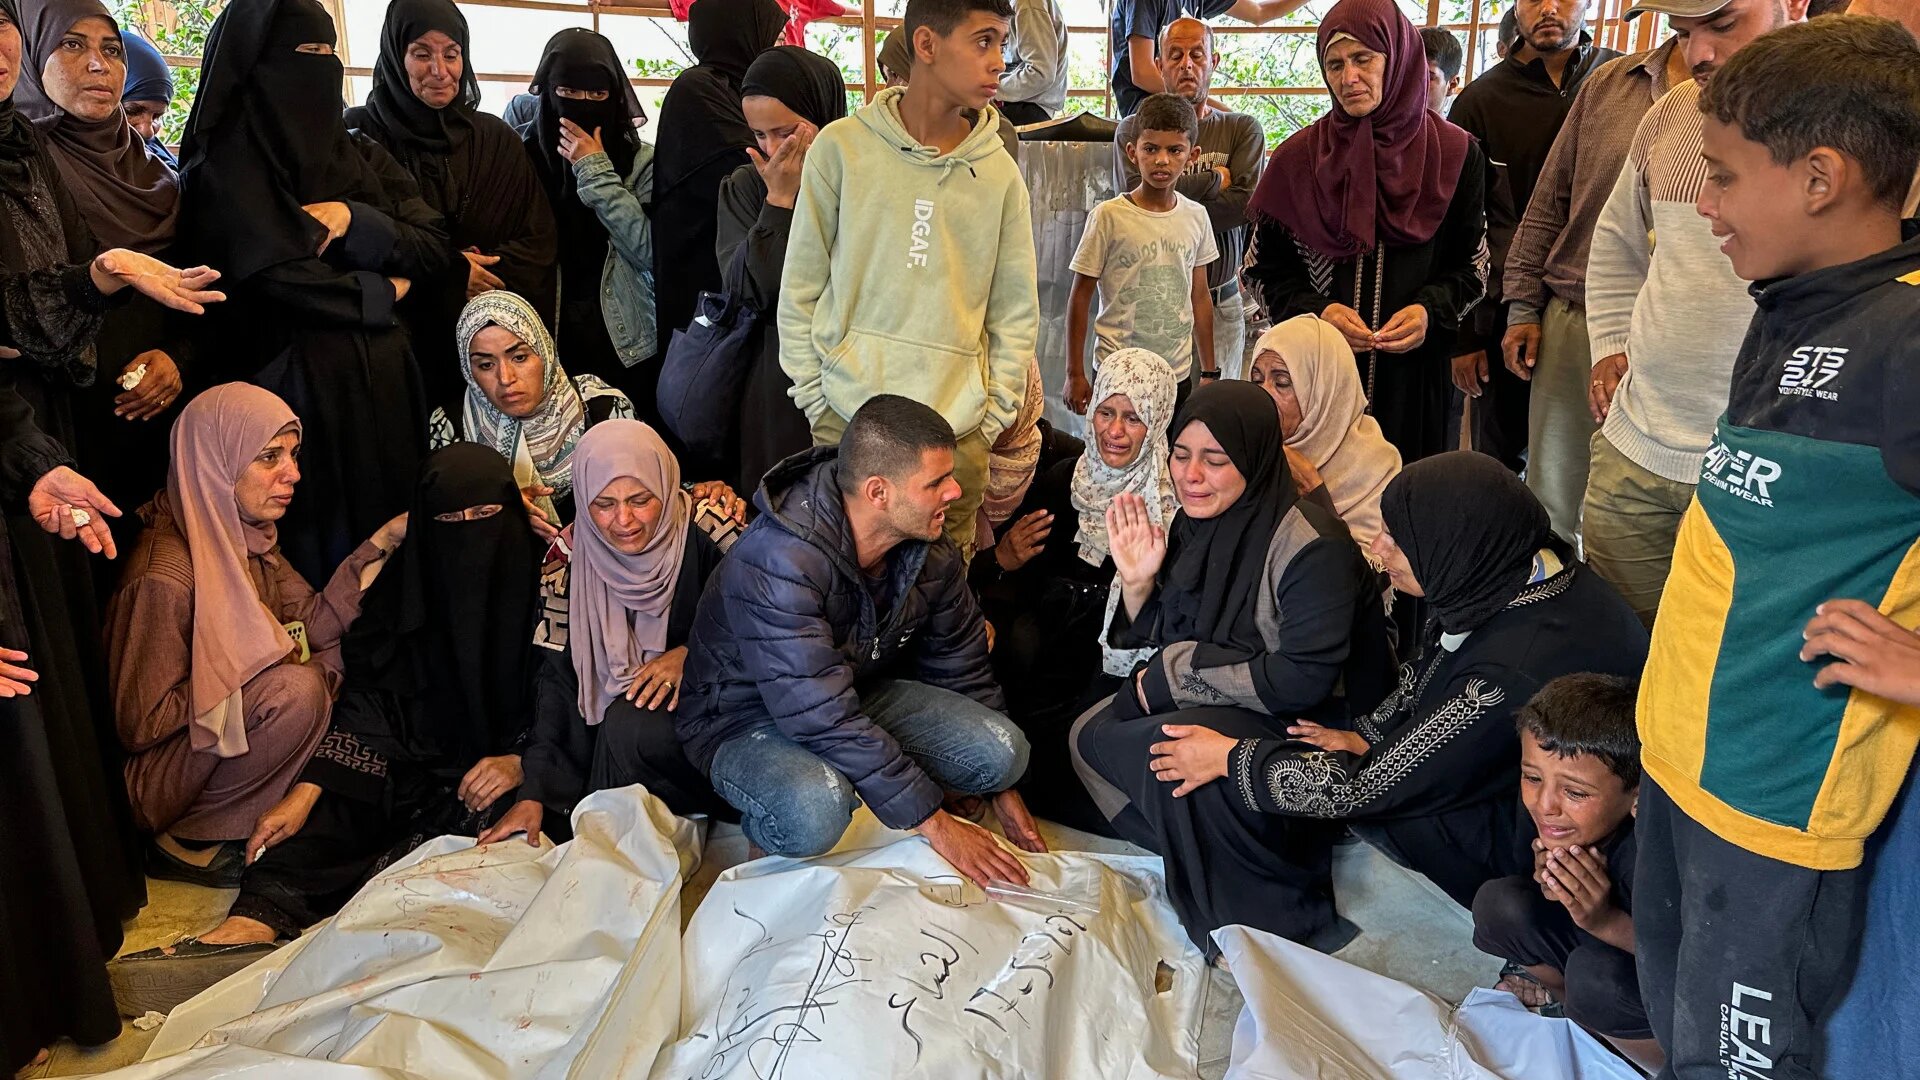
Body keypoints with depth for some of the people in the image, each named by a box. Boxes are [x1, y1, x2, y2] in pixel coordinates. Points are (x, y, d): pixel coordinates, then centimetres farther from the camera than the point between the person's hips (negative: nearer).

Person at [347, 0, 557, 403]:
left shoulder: (495, 138, 8)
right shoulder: (360, 135, -3)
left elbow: (538, 238, 5)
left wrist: (486, 272, -12)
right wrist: (449, 273, -14)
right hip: (401, 339, -3)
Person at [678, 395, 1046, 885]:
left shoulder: (931, 555, -11)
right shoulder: (777, 564, -35)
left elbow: (962, 668, 5)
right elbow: (822, 717, -36)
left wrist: (1004, 787, 11)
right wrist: (935, 825, -31)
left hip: (861, 690, 6)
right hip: (746, 717, -6)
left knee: (1001, 750, -17)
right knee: (816, 809, -39)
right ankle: (767, 832, -3)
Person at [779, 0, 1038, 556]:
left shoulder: (999, 173, 4)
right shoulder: (842, 147, -2)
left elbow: (1017, 312, 9)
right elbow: (800, 287, 3)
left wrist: (995, 412, 2)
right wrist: (814, 395, 0)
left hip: (957, 432, 2)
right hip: (846, 419, -1)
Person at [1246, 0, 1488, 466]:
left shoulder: (1455, 155, 2)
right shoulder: (1299, 156, 2)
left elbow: (1471, 266, 8)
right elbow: (1266, 268, 5)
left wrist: (1431, 310, -12)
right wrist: (1316, 310, -13)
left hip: (1413, 373, 0)